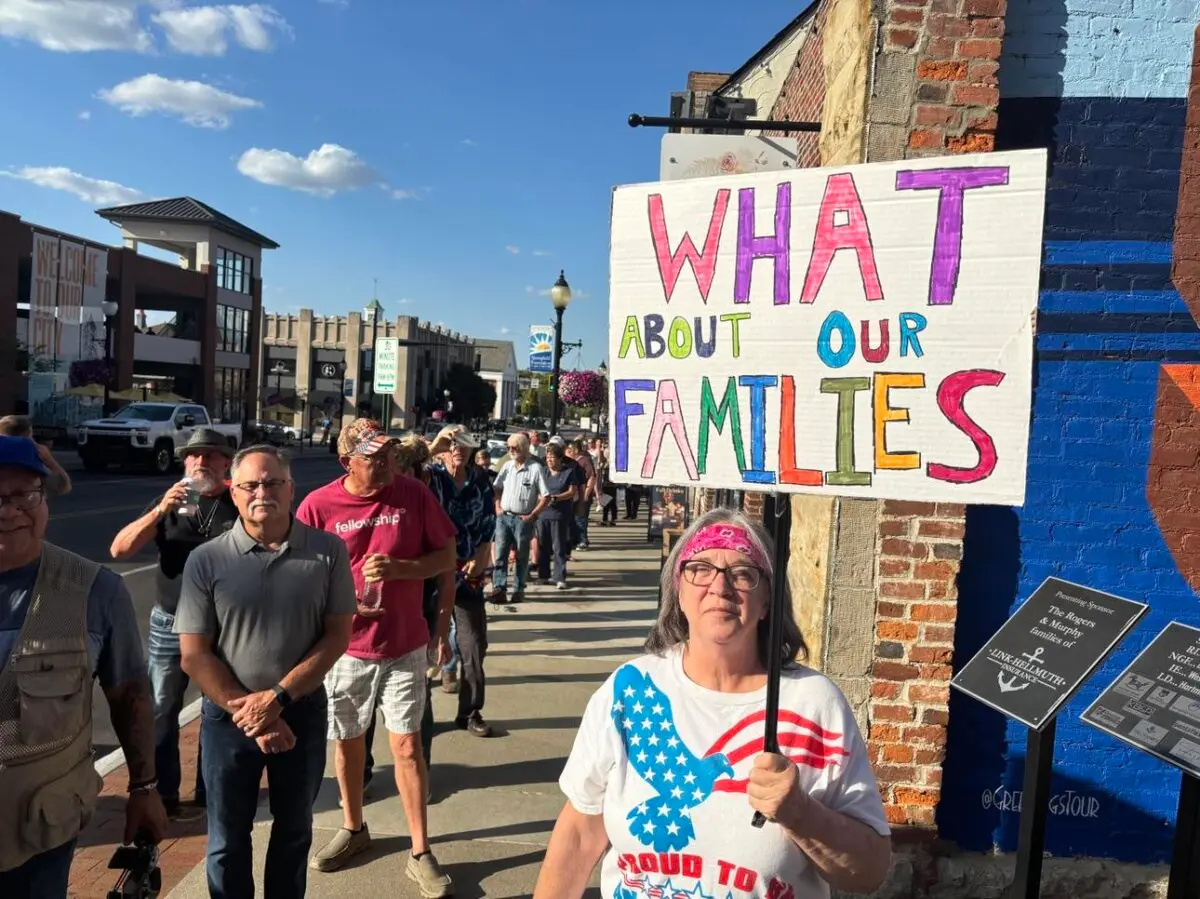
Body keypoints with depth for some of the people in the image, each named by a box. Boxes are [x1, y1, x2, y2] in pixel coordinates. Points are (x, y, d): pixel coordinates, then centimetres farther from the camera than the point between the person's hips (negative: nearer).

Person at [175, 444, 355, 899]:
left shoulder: (328, 551, -9)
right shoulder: (205, 560, -9)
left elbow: (337, 635, -8)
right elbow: (194, 655, -8)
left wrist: (277, 698, -16)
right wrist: (248, 713, -14)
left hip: (303, 711, 1)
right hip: (228, 716, 0)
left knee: (294, 831, 20)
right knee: (228, 839, 17)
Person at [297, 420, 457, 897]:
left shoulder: (414, 494, -8)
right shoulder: (318, 505, -10)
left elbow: (446, 555, -3)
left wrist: (399, 568, -20)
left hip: (404, 643, -1)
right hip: (344, 645, 1)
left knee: (406, 745, 3)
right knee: (348, 740, 18)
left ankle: (420, 854, 16)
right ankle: (353, 828, 42)